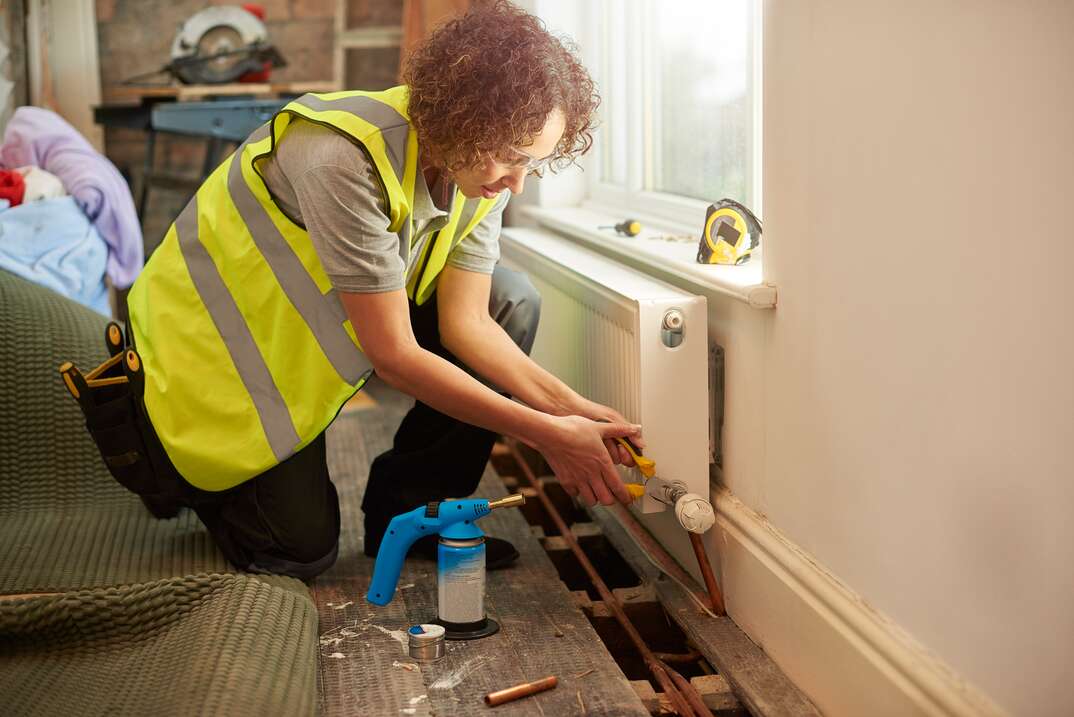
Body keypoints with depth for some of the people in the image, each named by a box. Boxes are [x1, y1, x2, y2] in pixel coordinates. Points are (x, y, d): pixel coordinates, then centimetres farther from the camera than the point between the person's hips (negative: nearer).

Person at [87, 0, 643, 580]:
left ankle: (408, 510, 1)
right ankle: (169, 471, 17)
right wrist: (546, 434, -32)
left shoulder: (480, 165, -12)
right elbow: (394, 356, -33)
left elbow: (466, 321, -12)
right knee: (301, 549, -10)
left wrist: (571, 408, -25)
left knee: (511, 301, -10)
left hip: (325, 328, 7)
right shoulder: (348, 159, -36)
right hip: (212, 351, -7)